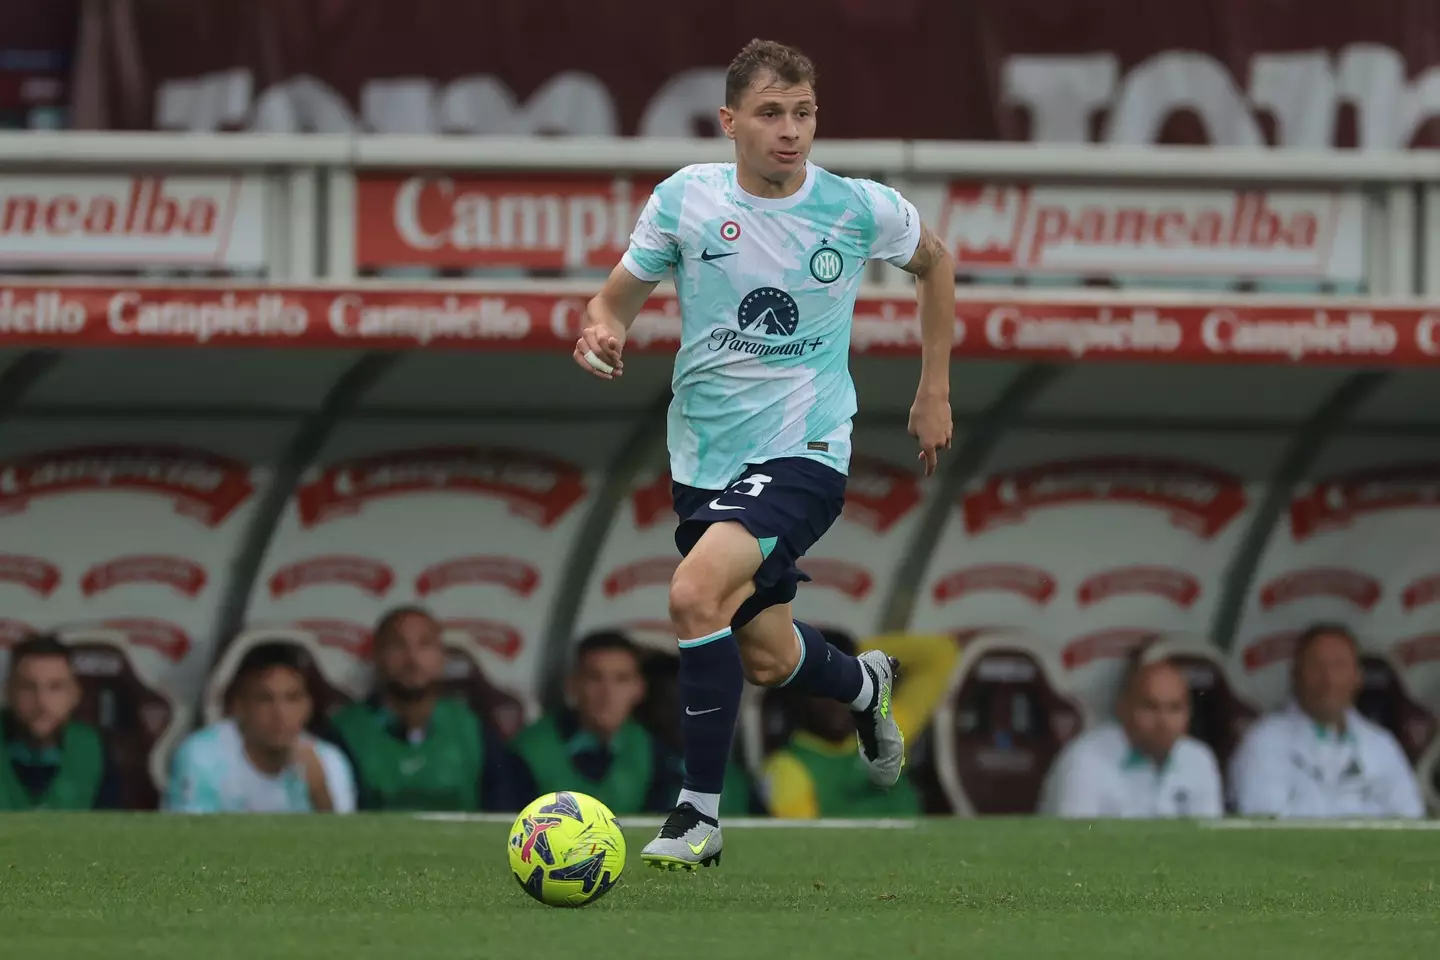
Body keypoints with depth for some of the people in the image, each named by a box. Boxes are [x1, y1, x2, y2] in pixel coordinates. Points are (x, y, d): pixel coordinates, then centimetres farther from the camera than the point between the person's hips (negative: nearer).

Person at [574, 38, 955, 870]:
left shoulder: (862, 209, -9)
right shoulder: (685, 199, -6)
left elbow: (934, 260, 12)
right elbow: (620, 297, 5)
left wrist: (935, 390, 12)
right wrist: (603, 331, -19)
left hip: (805, 450, -4)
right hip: (706, 457, 4)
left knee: (697, 593, -28)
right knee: (766, 659, 15)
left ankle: (700, 813, -16)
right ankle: (863, 685, 53)